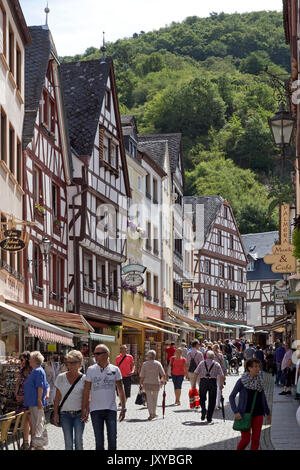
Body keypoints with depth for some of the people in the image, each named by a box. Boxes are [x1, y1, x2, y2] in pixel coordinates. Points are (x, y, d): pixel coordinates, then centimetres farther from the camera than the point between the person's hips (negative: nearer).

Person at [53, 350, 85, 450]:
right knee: (68, 442, 1)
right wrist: (56, 413, 4)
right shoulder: (61, 378, 5)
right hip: (65, 414, 1)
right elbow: (57, 397, 9)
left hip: (79, 414, -1)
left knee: (78, 440, -5)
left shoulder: (84, 379, 0)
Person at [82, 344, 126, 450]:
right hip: (95, 410, 0)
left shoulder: (115, 370, 2)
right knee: (99, 442, 2)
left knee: (112, 440, -2)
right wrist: (84, 409, -1)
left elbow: (120, 390, 7)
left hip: (111, 409, 0)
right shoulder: (91, 370, 2)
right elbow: (86, 391, 4)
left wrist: (123, 408, 3)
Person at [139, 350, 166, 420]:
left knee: (149, 398, 4)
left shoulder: (145, 364, -5)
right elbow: (163, 374, -4)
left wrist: (140, 384, 5)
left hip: (147, 383, -1)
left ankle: (151, 414, -8)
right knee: (155, 399, 17)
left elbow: (142, 376, -6)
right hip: (156, 384, 1)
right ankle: (154, 413, 26)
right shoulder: (158, 364, -3)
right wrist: (164, 380, 15)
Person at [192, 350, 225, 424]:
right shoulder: (217, 364, 9)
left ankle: (203, 409, -14)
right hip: (213, 382, 0)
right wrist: (221, 385, 13)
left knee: (202, 398, 15)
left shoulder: (202, 363, 9)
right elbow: (222, 376, 3)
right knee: (212, 401, 8)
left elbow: (196, 373, 2)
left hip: (203, 381, 0)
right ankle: (209, 418, 8)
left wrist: (194, 383, 6)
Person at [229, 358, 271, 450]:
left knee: (256, 439, 3)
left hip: (258, 414, 4)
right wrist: (236, 411, -15)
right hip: (245, 413, -4)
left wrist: (268, 412, 19)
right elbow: (232, 396, -6)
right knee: (246, 439, -6)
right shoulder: (242, 381, -7)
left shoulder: (259, 381, 6)